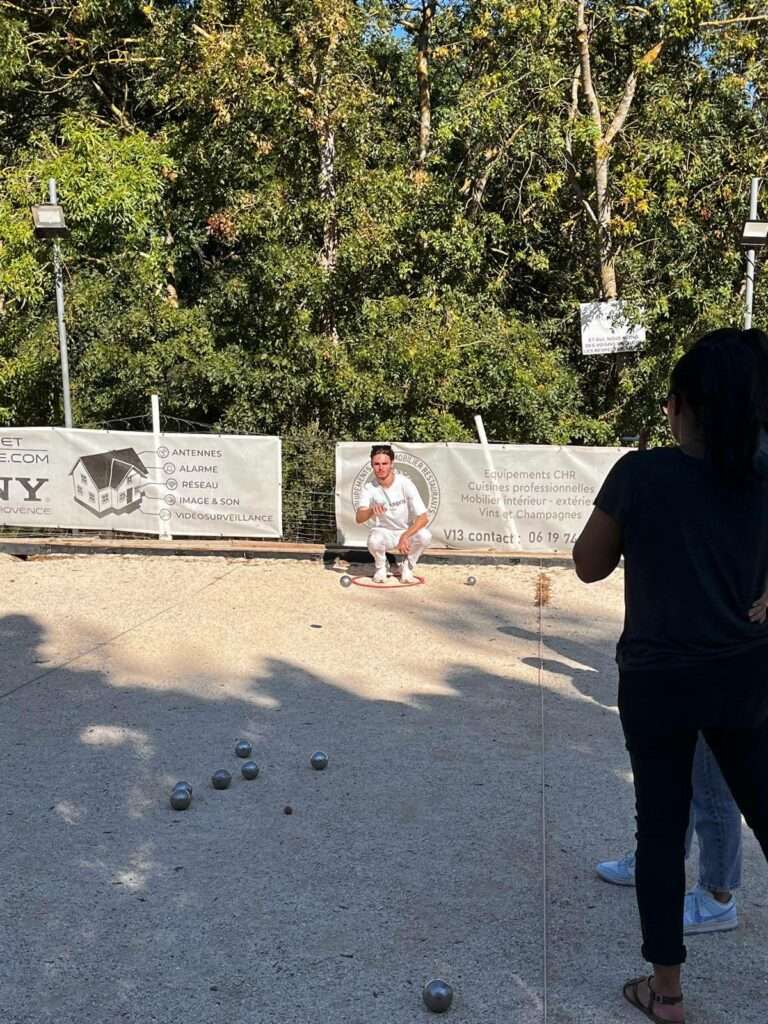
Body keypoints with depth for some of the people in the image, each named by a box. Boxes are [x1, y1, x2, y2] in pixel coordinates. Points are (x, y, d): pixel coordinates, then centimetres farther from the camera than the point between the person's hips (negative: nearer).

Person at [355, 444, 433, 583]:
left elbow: (423, 518, -22)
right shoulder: (369, 488, -13)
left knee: (425, 537, -31)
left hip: (407, 532, 0)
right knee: (373, 541, -35)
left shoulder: (405, 484, -18)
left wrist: (405, 536, -36)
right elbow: (358, 518, -27)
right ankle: (380, 566, 1)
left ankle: (406, 565, -1)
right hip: (383, 533, 0)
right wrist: (372, 510, -50)